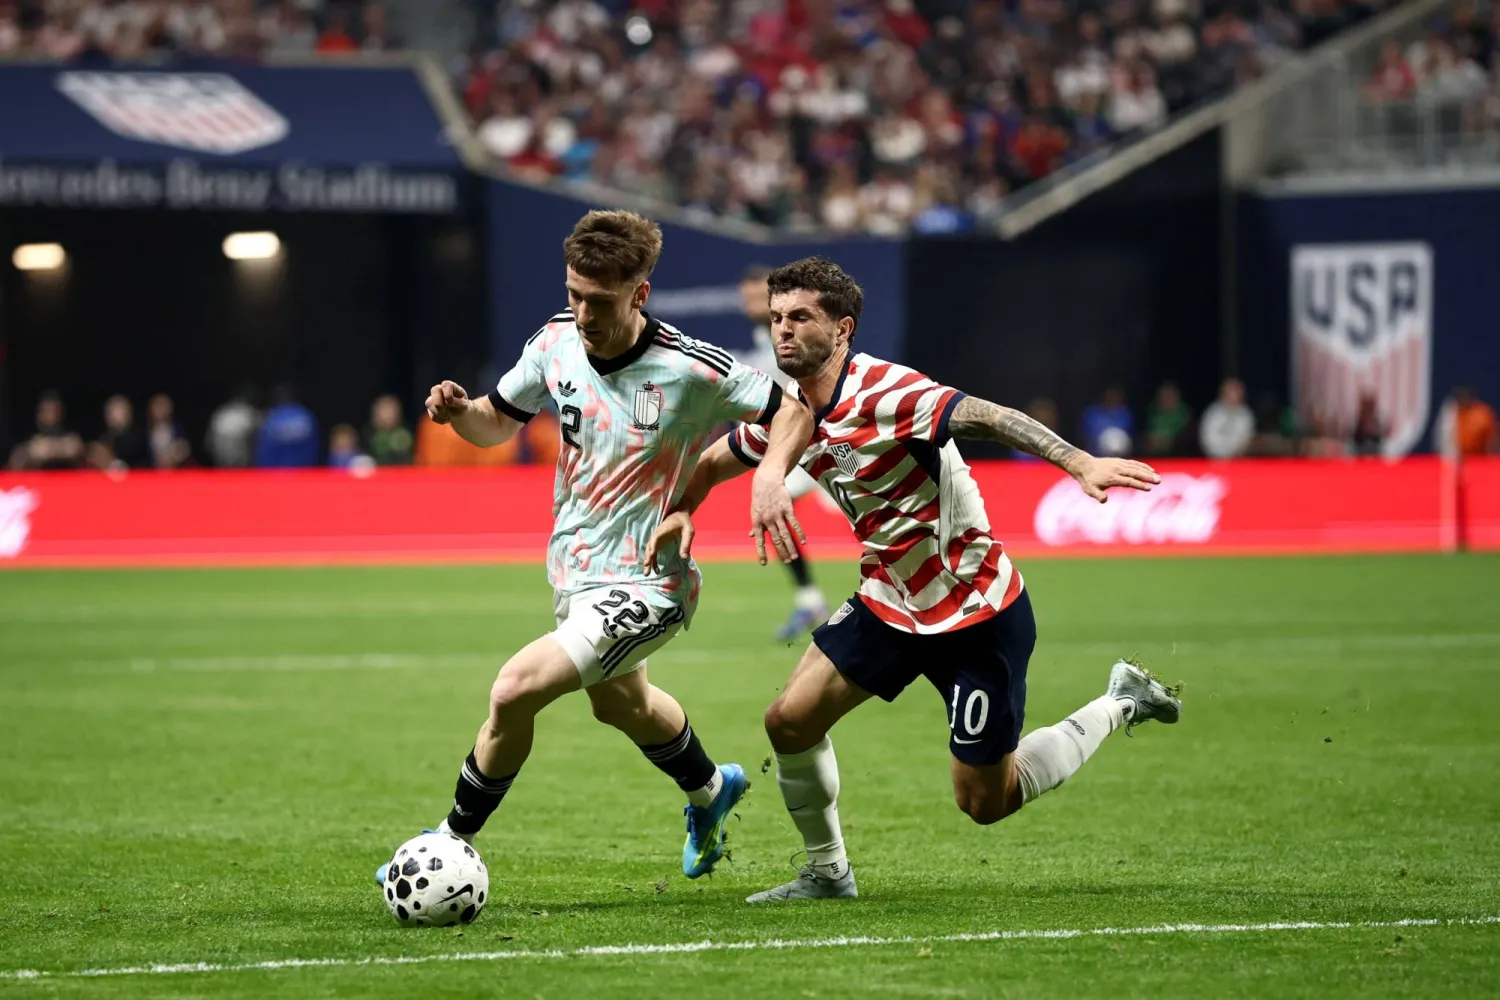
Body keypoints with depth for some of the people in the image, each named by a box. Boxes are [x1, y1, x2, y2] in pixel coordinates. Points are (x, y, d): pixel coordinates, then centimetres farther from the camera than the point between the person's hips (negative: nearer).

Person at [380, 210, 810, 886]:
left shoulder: (691, 370, -24)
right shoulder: (556, 342, -9)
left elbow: (793, 408, -13)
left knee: (515, 691, -23)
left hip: (641, 586, -8)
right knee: (621, 704, 31)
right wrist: (458, 410, -16)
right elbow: (499, 423, 6)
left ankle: (454, 841, -2)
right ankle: (710, 789, 62)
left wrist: (771, 472, -33)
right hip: (574, 570, 8)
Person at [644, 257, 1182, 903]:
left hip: (977, 612, -7)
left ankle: (1120, 705, 21)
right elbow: (714, 461, 19)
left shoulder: (882, 393, -25)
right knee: (790, 722, -3)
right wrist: (680, 512, -2)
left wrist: (1081, 463, -51)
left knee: (983, 802, 0)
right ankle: (827, 874, 18)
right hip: (891, 601, 7)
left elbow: (987, 418, -37)